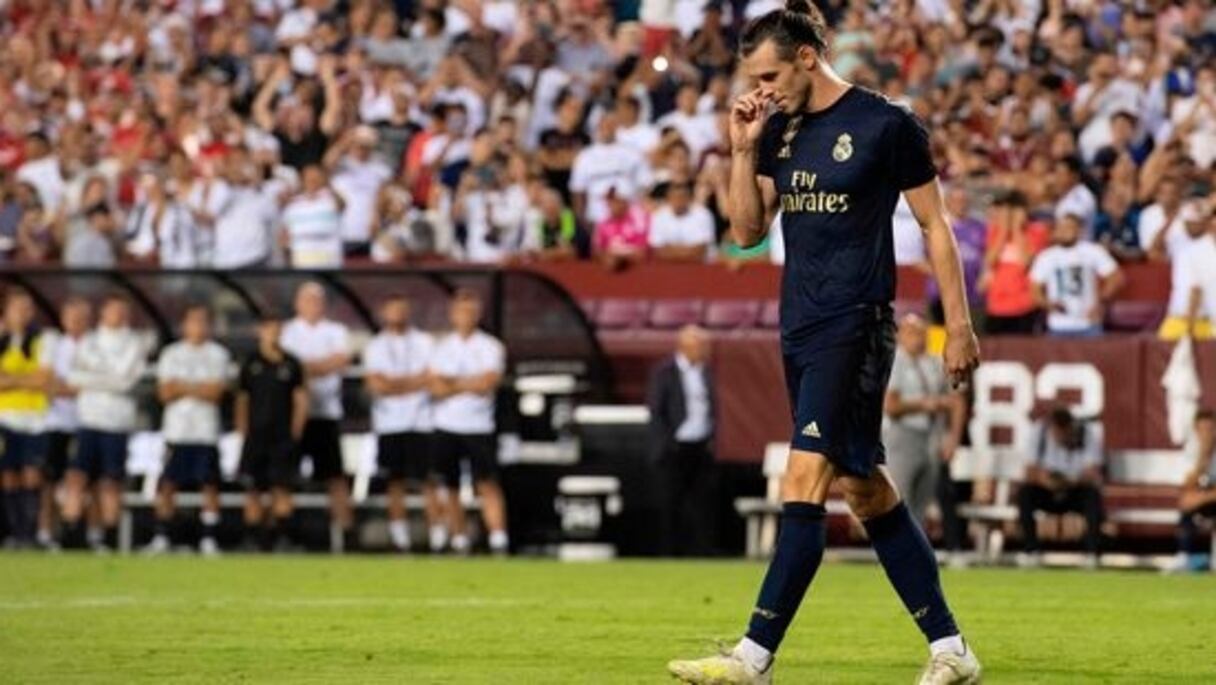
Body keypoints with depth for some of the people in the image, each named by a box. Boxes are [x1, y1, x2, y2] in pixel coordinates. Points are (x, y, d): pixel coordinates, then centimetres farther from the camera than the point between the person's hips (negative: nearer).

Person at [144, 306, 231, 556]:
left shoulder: (218, 354, 7)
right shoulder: (171, 354, 11)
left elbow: (216, 392, -5)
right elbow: (165, 393, 1)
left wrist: (182, 387, -6)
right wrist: (200, 388, -8)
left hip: (206, 430, -1)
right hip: (177, 430, 1)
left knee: (210, 484, -4)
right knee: (168, 484, -2)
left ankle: (209, 540, 0)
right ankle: (161, 538, 4)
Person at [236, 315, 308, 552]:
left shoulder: (291, 364, 5)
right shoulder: (251, 364, 6)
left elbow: (301, 400, 7)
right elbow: (241, 401, 9)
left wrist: (295, 432, 0)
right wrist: (242, 432, 2)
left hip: (284, 438, -1)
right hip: (255, 438, 1)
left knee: (282, 489, -6)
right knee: (253, 492, 2)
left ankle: (282, 536, -3)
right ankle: (253, 539, 8)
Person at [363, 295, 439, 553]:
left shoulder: (425, 343, 7)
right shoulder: (374, 347, 10)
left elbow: (430, 378, -2)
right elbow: (376, 386, -2)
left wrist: (394, 383, -5)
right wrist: (413, 381, -6)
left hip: (420, 422, -2)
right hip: (388, 424, 2)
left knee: (427, 481, -7)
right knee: (395, 482, 3)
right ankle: (399, 539, 6)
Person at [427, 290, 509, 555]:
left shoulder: (491, 347, 1)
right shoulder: (441, 347, 9)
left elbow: (489, 383, -12)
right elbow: (434, 388, -1)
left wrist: (452, 383, -4)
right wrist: (470, 385, -11)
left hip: (479, 426, -3)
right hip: (446, 426, 3)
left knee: (488, 484, -10)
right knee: (449, 488, 5)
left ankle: (499, 542, -16)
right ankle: (459, 544, 12)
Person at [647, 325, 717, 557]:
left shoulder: (704, 371, 12)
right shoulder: (664, 372, -6)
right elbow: (655, 412, -7)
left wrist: (712, 439, 9)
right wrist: (666, 445, -12)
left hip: (702, 448, 5)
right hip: (676, 448, -5)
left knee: (703, 500, 1)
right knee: (673, 503, 1)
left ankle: (702, 553, 4)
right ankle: (673, 552, 7)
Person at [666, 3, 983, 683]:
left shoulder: (885, 125, -8)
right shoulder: (779, 131, 11)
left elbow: (936, 225, -4)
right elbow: (749, 230, 11)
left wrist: (958, 324, -5)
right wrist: (744, 148, -1)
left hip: (855, 327, -8)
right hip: (800, 326, 8)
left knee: (803, 485, -14)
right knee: (867, 490, 9)